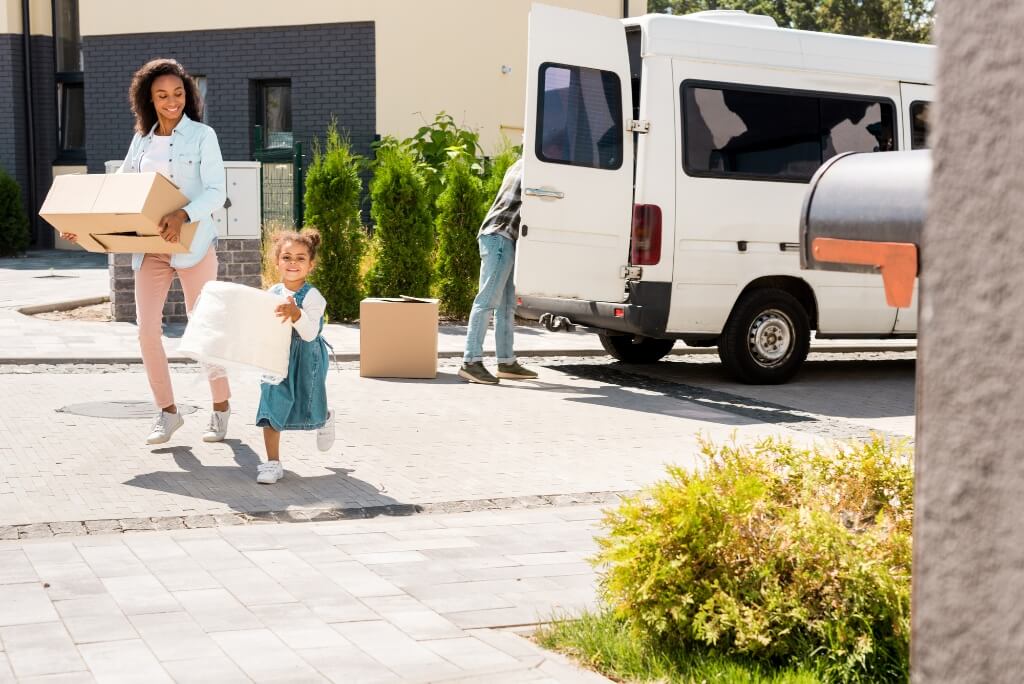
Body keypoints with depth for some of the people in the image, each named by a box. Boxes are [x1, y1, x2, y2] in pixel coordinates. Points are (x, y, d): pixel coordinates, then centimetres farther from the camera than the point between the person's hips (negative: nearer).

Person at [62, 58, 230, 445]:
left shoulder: (202, 136, -2)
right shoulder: (141, 140, 11)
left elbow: (216, 192, -11)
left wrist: (183, 215, -29)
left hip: (194, 243, -4)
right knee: (147, 330, -2)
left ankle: (221, 407, 19)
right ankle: (167, 411, 12)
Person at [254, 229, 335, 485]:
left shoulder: (312, 296, -16)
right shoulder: (272, 293, 0)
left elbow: (310, 334, -24)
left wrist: (296, 314, -40)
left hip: (306, 360, -4)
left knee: (308, 412, 7)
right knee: (271, 408, -2)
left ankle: (325, 418, 45)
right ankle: (273, 462, 5)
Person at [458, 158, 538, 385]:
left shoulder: (519, 167, 22)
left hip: (503, 239, 10)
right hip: (499, 237, -10)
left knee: (506, 304, 8)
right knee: (488, 299, -13)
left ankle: (506, 362, 10)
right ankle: (471, 362, -17)